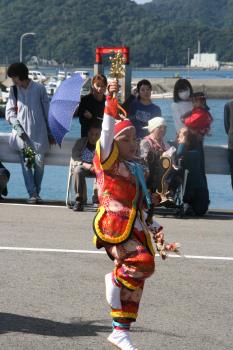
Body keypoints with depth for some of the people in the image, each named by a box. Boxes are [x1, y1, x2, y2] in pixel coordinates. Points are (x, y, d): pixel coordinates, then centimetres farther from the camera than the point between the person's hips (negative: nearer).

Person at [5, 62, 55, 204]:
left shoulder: (39, 89, 0)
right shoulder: (14, 90, 6)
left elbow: (47, 111, 5)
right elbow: (10, 111, 7)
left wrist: (50, 133, 7)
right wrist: (17, 127, -8)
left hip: (39, 133, -1)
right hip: (22, 133, 1)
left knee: (39, 163, -3)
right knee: (26, 163, -6)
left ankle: (37, 191, 12)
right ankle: (32, 193, -6)